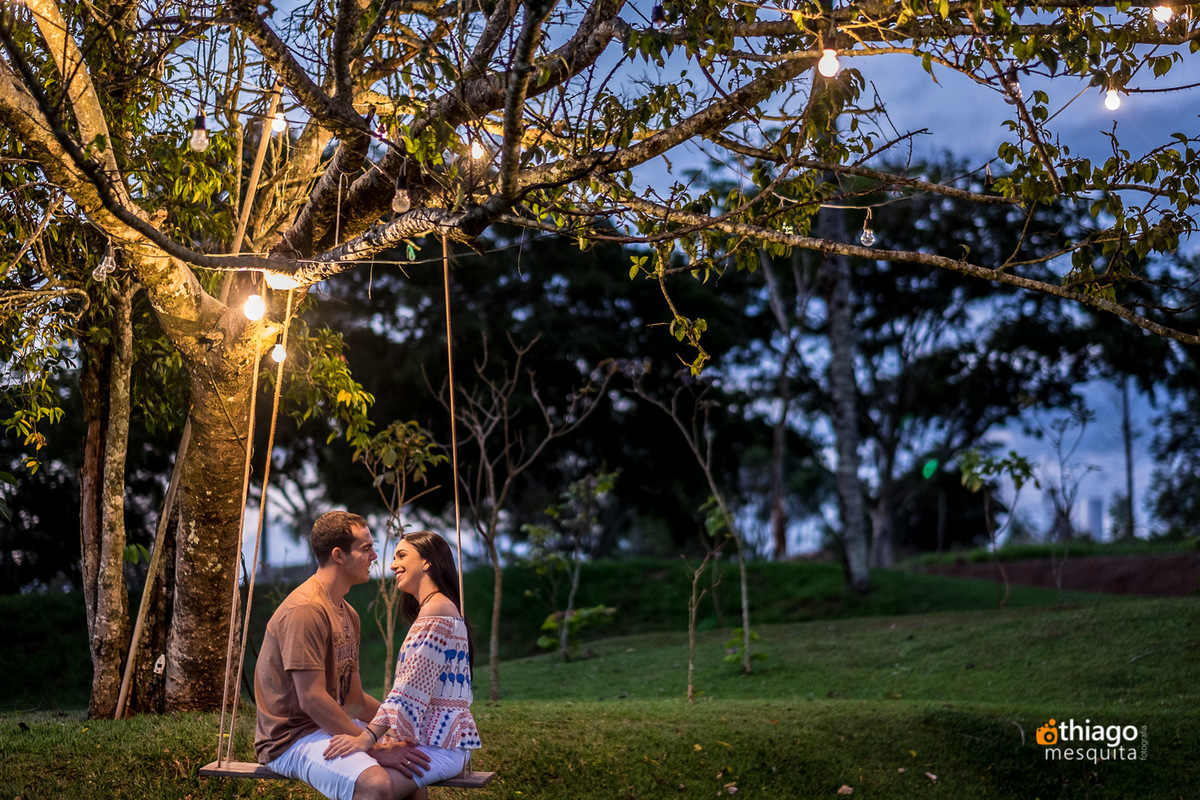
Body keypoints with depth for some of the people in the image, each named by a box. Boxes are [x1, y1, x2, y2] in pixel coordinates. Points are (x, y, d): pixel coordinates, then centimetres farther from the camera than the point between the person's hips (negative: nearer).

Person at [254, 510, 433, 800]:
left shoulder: (348, 613, 16)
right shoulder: (306, 610, -18)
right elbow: (312, 700, -23)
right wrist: (375, 749, -22)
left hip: (333, 728, 10)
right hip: (292, 738, -10)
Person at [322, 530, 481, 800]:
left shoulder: (435, 610, -11)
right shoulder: (439, 608, 22)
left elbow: (411, 689, -20)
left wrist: (367, 738, -25)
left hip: (440, 746, -10)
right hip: (429, 737, 10)